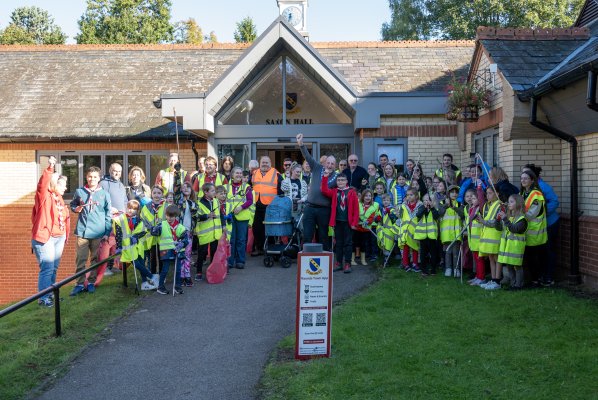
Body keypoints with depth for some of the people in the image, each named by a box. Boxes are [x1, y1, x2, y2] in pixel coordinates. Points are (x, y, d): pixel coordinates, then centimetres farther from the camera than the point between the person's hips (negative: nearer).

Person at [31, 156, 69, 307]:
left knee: (54, 268, 14)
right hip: (45, 237, -8)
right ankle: (43, 298, -3)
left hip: (59, 237, 8)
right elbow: (42, 184, -29)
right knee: (47, 268, -9)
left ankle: (50, 294, 25)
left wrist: (65, 234, 10)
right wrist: (50, 168, -41)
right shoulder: (44, 196, -9)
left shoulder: (59, 197, 13)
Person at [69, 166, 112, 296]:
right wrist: (75, 209, -5)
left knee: (95, 259, 7)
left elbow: (108, 214, 3)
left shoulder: (104, 194, 2)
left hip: (98, 232, 0)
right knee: (81, 259, 1)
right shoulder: (79, 192, 5)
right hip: (82, 231, 1)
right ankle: (79, 283, 8)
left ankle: (91, 282, 16)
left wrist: (107, 232, -2)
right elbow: (72, 205, 19)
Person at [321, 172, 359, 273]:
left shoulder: (352, 192, -2)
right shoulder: (334, 192, 8)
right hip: (337, 221, 3)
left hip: (348, 222, -3)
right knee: (338, 243, 10)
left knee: (348, 243, 2)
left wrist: (354, 222, -7)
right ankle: (338, 263, 16)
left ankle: (347, 264, 6)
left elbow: (356, 208, -3)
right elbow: (324, 190, -6)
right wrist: (325, 177, -10)